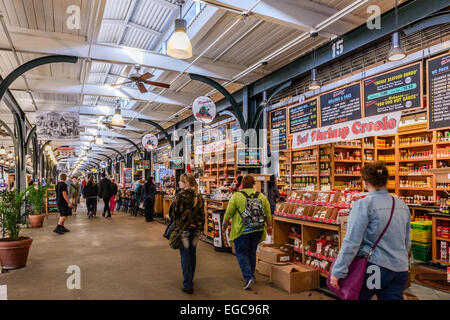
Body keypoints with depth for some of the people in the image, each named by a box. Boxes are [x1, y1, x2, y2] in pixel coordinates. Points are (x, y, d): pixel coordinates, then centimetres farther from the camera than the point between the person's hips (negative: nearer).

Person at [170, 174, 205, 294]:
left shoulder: (180, 195, -14)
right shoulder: (199, 196, 3)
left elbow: (173, 213, -10)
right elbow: (202, 213, 8)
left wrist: (175, 221, 11)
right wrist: (200, 227, 16)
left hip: (183, 229, -5)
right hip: (196, 228, 5)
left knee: (185, 255, 2)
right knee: (192, 254, 17)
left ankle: (188, 285, 5)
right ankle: (190, 280, 32)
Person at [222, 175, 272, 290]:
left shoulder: (236, 196, -8)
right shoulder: (261, 196, 4)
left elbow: (228, 213, -5)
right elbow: (268, 214, 9)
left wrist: (224, 224, 8)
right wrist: (269, 226, 21)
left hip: (242, 230, -4)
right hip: (258, 230, 5)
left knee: (241, 253, 5)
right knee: (252, 252, 18)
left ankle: (248, 277, -7)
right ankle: (251, 275, 30)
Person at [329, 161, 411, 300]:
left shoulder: (363, 204, -14)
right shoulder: (403, 206, 8)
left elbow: (351, 243, -18)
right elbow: (407, 243, 19)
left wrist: (337, 272, -14)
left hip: (374, 267, -6)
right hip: (400, 270, 6)